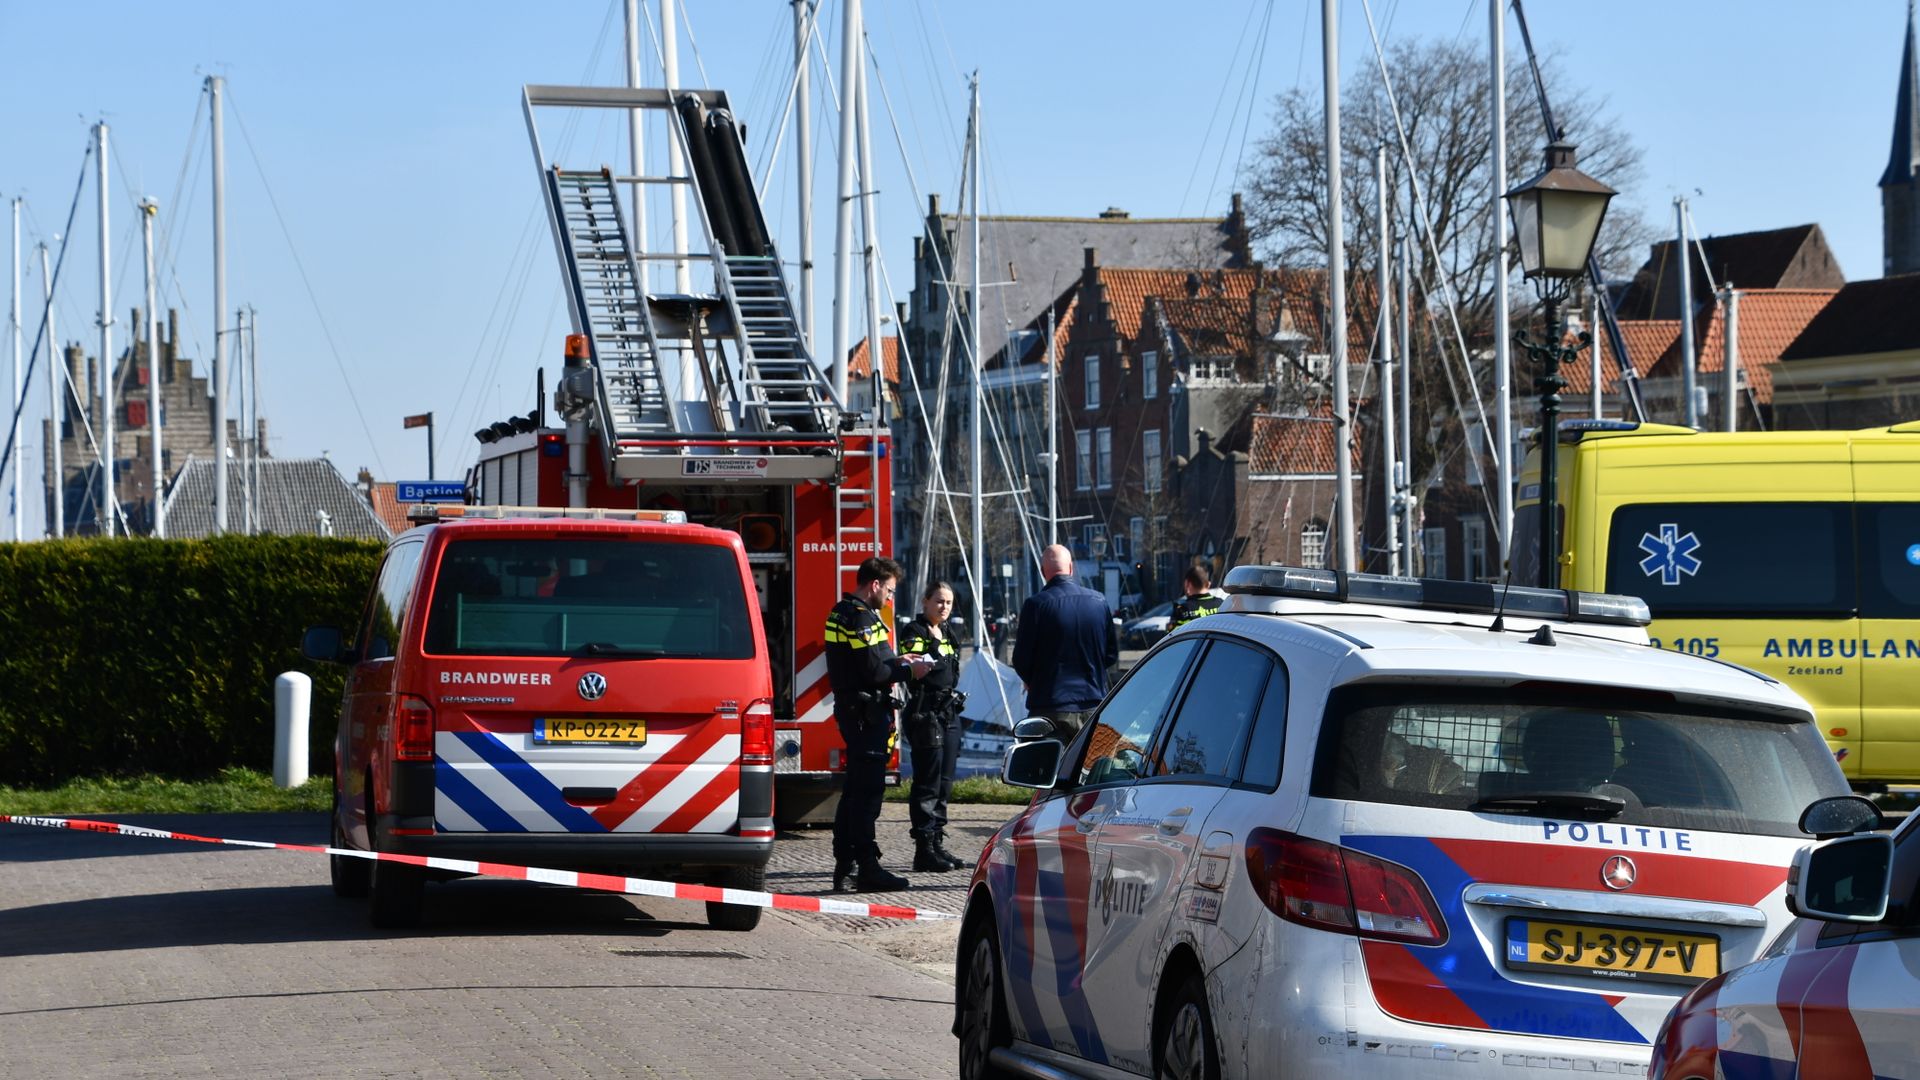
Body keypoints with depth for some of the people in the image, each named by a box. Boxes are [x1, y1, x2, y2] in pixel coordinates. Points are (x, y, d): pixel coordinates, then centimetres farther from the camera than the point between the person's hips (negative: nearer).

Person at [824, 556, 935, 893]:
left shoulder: (842, 613, 17)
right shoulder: (862, 618, -16)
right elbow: (874, 672, -20)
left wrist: (897, 662, 14)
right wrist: (908, 671, -7)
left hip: (851, 711, 11)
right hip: (867, 713, -11)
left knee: (855, 790, 14)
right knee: (868, 791, -8)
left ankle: (845, 866, 17)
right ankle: (867, 868, -8)